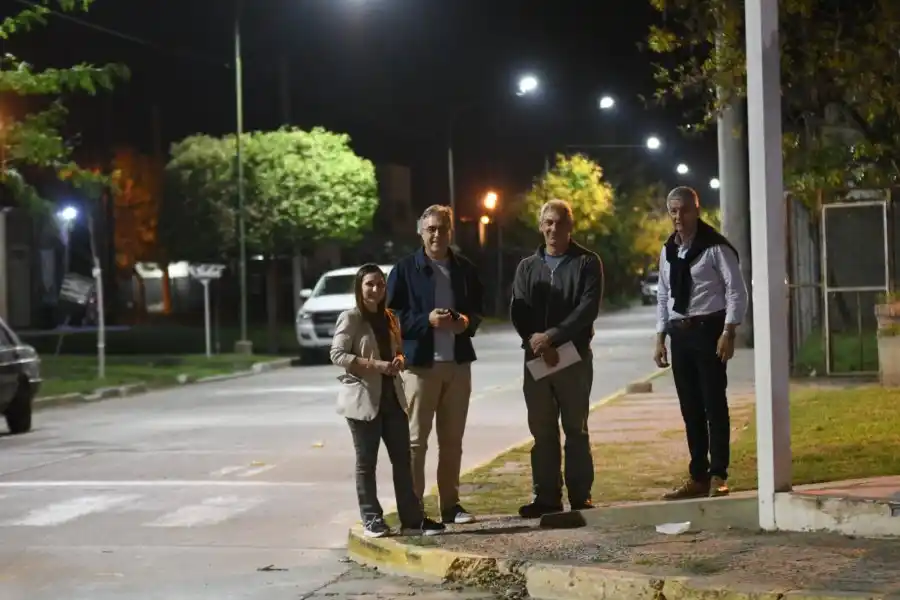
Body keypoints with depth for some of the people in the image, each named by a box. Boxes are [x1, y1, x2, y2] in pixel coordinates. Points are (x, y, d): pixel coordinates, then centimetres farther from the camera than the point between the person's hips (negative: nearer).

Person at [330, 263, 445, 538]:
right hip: (363, 399, -6)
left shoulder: (389, 318, 13)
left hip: (392, 397, 6)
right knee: (366, 462, 2)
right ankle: (371, 519, 9)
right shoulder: (350, 318, -7)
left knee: (403, 459, 6)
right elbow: (337, 355, -15)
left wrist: (399, 361, -1)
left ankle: (412, 517, 11)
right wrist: (375, 365, -21)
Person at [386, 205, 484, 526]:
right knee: (415, 439, -4)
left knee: (452, 439, 11)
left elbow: (477, 310, 19)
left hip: (458, 363, 5)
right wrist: (426, 320, -17)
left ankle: (450, 504, 19)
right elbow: (392, 316, -4)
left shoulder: (465, 269, 10)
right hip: (421, 363, -4)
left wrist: (468, 322, -3)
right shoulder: (405, 269, -3)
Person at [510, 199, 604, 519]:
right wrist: (535, 340, -14)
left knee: (576, 429, 2)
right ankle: (546, 496, 10)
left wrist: (552, 335, -18)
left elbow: (588, 307, -10)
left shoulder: (587, 263, 2)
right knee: (542, 430, 5)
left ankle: (580, 496, 6)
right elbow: (517, 310, 4)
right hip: (536, 357, 3)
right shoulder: (527, 267, 14)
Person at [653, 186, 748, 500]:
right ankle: (698, 477, 17)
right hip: (679, 333, 6)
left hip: (709, 329, -6)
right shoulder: (668, 251, 11)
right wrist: (660, 338, 10)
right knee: (690, 408, 10)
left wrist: (728, 333, -16)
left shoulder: (715, 247, -9)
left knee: (714, 404, -2)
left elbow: (737, 291, -10)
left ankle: (718, 477, 5)